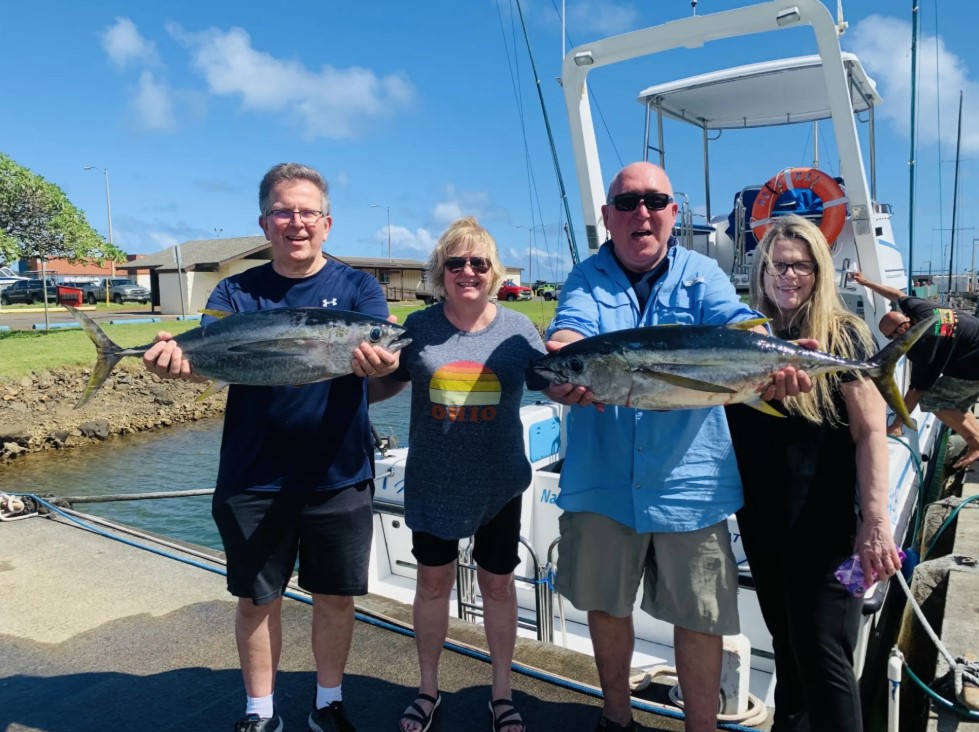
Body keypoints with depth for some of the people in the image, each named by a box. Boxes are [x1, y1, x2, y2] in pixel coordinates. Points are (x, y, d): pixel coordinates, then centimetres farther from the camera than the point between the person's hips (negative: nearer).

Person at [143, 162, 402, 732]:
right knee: (257, 598, 13)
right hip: (253, 477, 1)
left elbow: (378, 349, -17)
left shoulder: (357, 287, -1)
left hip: (339, 475, -1)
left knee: (335, 597, 12)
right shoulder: (237, 292, 3)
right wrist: (178, 357, -35)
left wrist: (377, 359, -41)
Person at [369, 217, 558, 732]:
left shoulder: (518, 329, -5)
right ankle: (428, 689, 36)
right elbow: (381, 388, 4)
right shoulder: (417, 327, -5)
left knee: (498, 583, 14)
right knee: (433, 581, 15)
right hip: (432, 483, 0)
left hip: (499, 483, 0)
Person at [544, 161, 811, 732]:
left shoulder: (702, 274, 2)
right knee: (606, 604, 17)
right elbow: (570, 331, -18)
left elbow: (739, 325, -15)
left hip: (688, 483, 0)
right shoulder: (587, 279, 2)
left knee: (701, 617, 10)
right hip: (603, 481, 1)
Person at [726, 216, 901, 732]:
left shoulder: (844, 336, -8)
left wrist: (876, 520, -18)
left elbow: (871, 433, -12)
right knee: (786, 644, 21)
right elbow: (724, 419, 12)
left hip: (824, 521, -5)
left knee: (822, 655, 2)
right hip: (761, 519, 5)